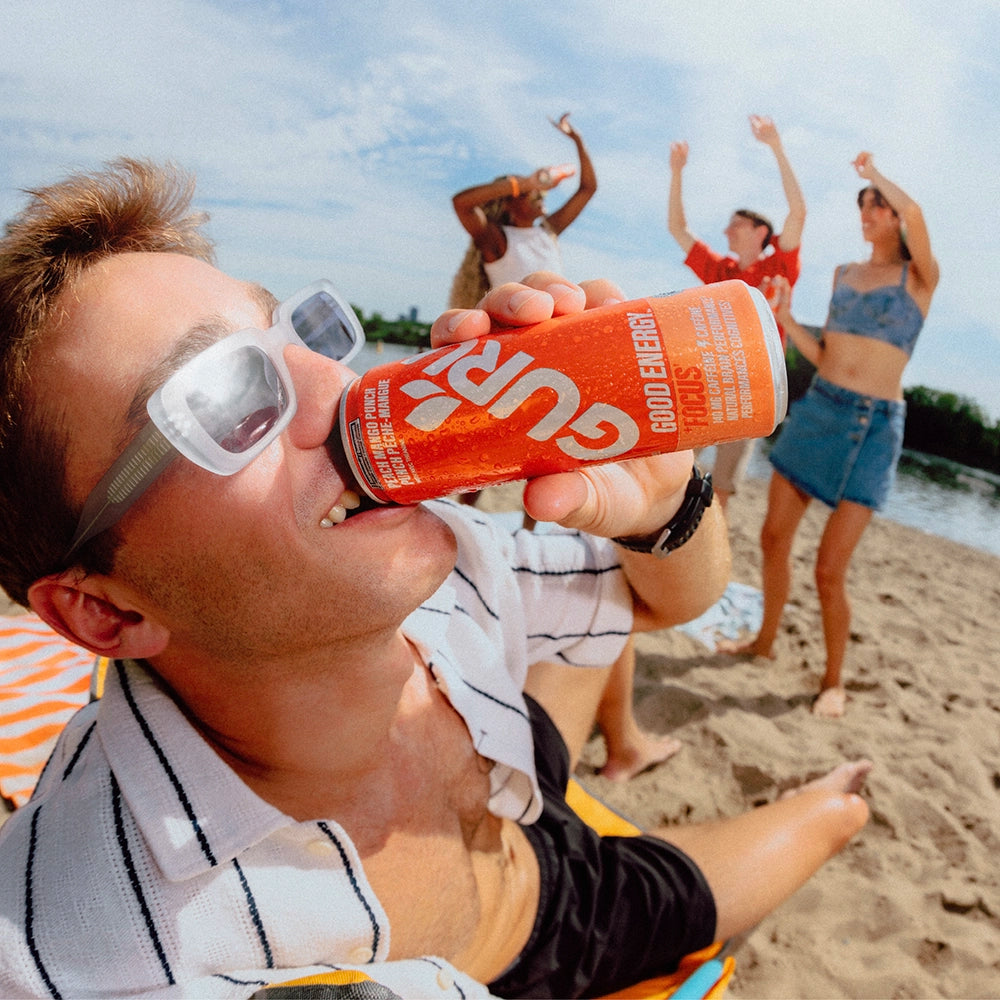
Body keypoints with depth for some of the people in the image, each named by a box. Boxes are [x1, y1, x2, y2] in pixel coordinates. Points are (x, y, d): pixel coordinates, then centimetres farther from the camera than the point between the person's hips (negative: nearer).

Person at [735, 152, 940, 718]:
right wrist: (785, 318, 2)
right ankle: (766, 641, 28)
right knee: (775, 538, 7)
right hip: (818, 410, 5)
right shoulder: (844, 274, 14)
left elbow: (915, 213, -22)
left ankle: (834, 680, 13)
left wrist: (874, 173, -5)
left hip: (874, 426, -5)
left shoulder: (921, 278, -1)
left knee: (830, 569, -8)